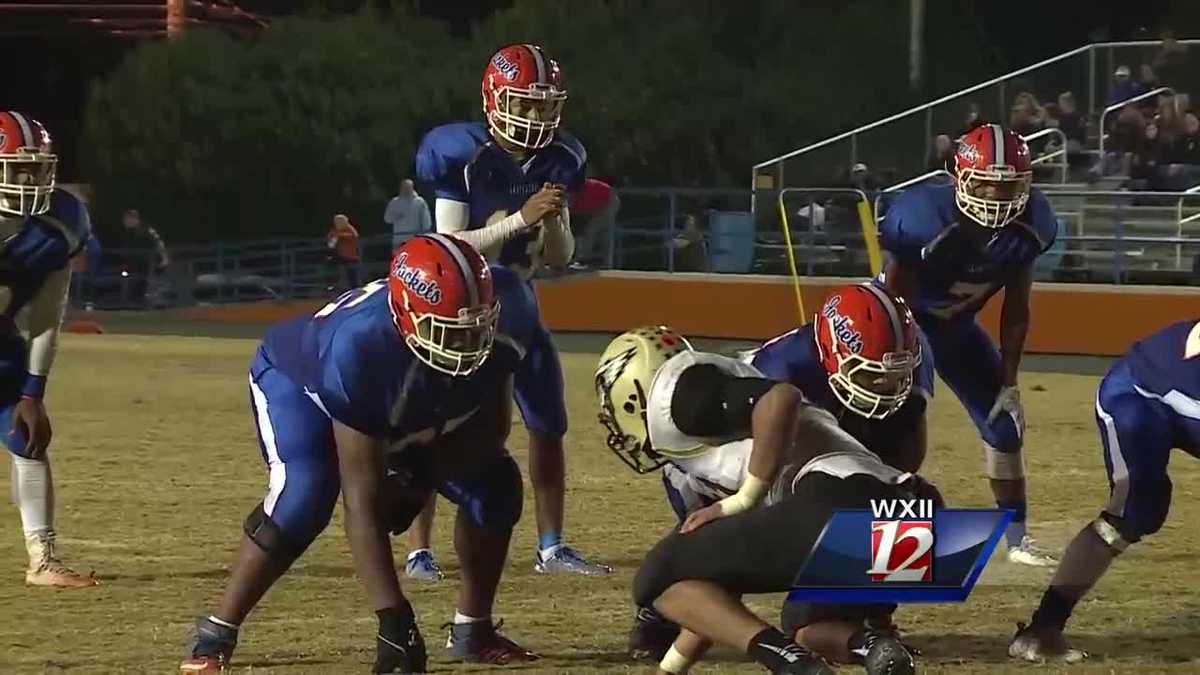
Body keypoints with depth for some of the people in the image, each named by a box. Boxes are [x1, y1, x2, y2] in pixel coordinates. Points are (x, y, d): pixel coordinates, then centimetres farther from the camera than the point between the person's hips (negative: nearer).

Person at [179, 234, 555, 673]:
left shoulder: (503, 312, -33)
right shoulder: (360, 345, -46)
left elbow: (489, 428, -15)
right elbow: (362, 498, -43)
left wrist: (421, 477, -33)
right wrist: (393, 618, -47)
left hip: (410, 410, 5)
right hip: (300, 381, -5)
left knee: (494, 485, -9)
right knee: (304, 496, -30)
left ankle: (473, 631, 11)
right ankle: (215, 636, -15)